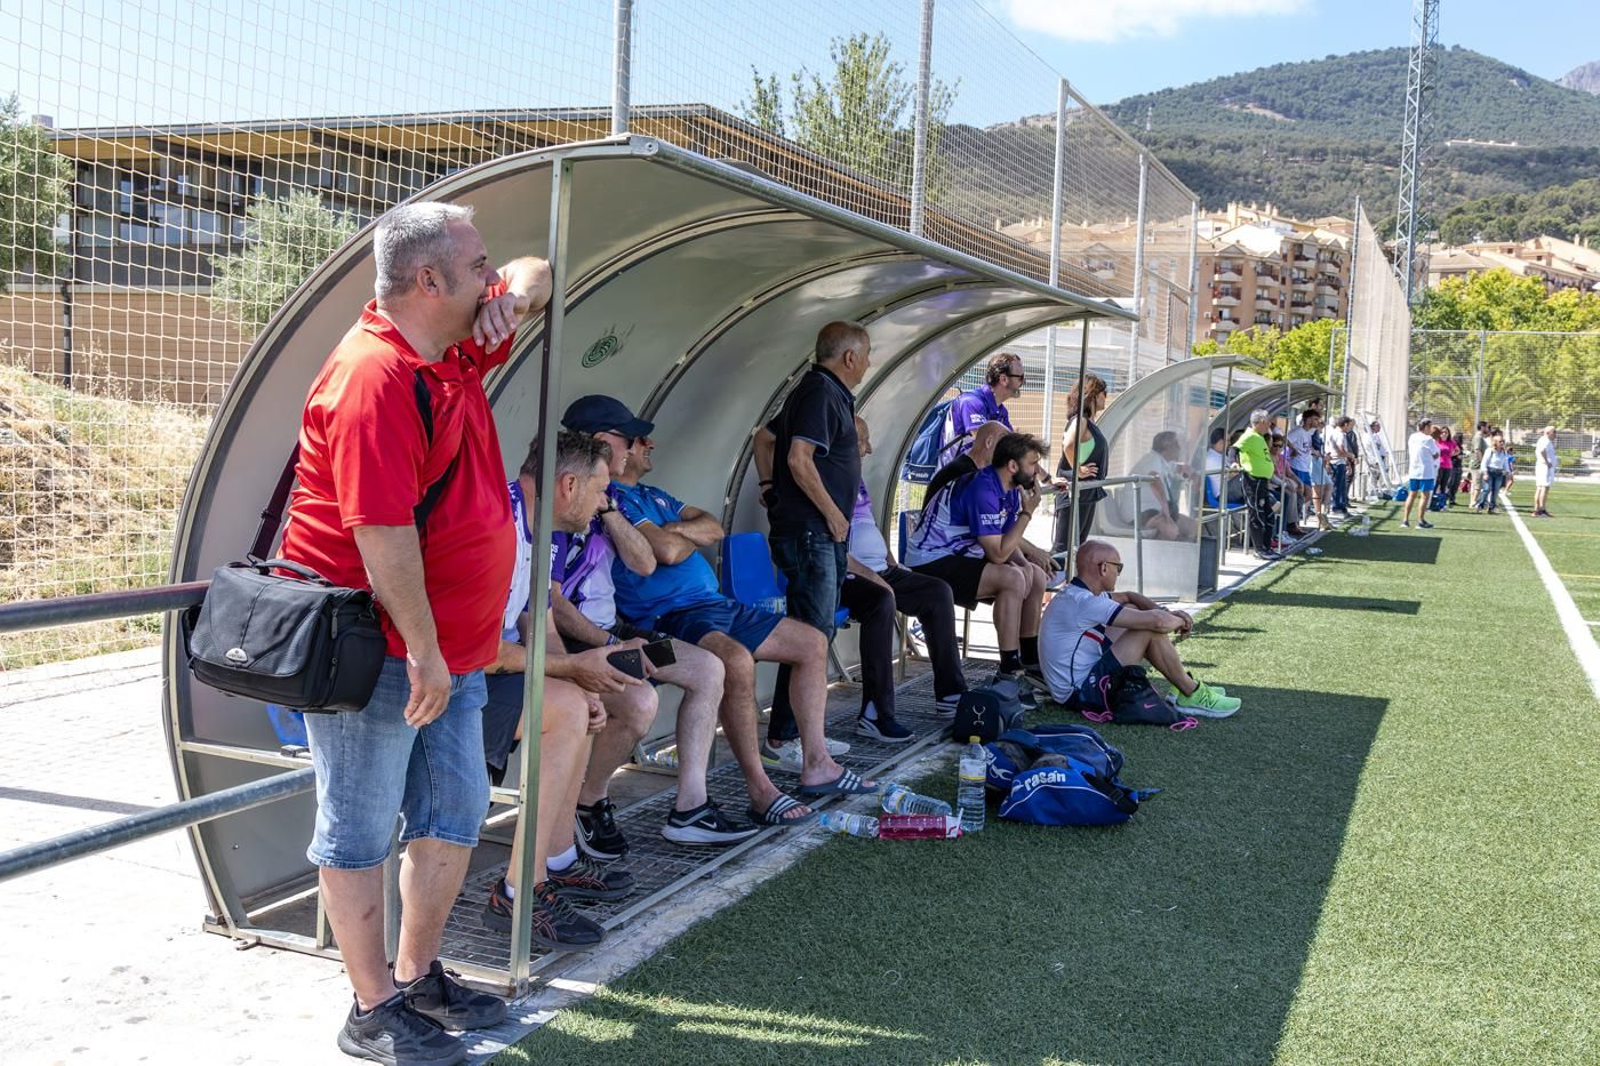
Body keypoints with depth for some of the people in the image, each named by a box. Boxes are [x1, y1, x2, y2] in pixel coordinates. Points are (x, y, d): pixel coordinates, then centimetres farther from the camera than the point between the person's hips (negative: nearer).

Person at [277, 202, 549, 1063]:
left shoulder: (457, 350, 9)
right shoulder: (375, 376, -20)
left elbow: (532, 274, 26)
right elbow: (382, 531, -25)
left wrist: (517, 293, 2)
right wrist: (422, 652, -21)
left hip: (449, 645, 10)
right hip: (377, 647, -10)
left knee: (454, 814, 15)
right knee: (360, 829, 4)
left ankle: (418, 977, 30)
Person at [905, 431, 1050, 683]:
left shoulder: (1010, 489, 6)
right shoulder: (983, 490, -25)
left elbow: (1007, 542, 13)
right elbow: (998, 554, -25)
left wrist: (1025, 564, -7)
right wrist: (1027, 512, -20)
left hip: (960, 557, 10)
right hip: (931, 563, -10)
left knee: (1036, 576, 8)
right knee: (1013, 579, -26)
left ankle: (1030, 657, 18)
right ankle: (1009, 669, -21)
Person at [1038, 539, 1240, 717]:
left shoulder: (1074, 594, 8)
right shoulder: (1085, 602, -24)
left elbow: (1129, 596, 23)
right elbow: (1158, 621, -26)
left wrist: (1167, 613, 8)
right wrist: (1178, 621, -3)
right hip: (1081, 692, -11)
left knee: (1132, 610, 15)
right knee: (1150, 630, -14)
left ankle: (1185, 684, 18)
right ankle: (1192, 695, 2)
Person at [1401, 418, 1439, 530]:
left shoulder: (1412, 437, 7)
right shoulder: (1428, 439, -13)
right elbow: (1436, 455, -6)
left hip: (1413, 471, 7)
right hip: (1426, 471, -7)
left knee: (1412, 495, 11)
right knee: (1425, 496, 0)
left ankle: (1405, 520, 8)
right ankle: (1421, 521, 0)